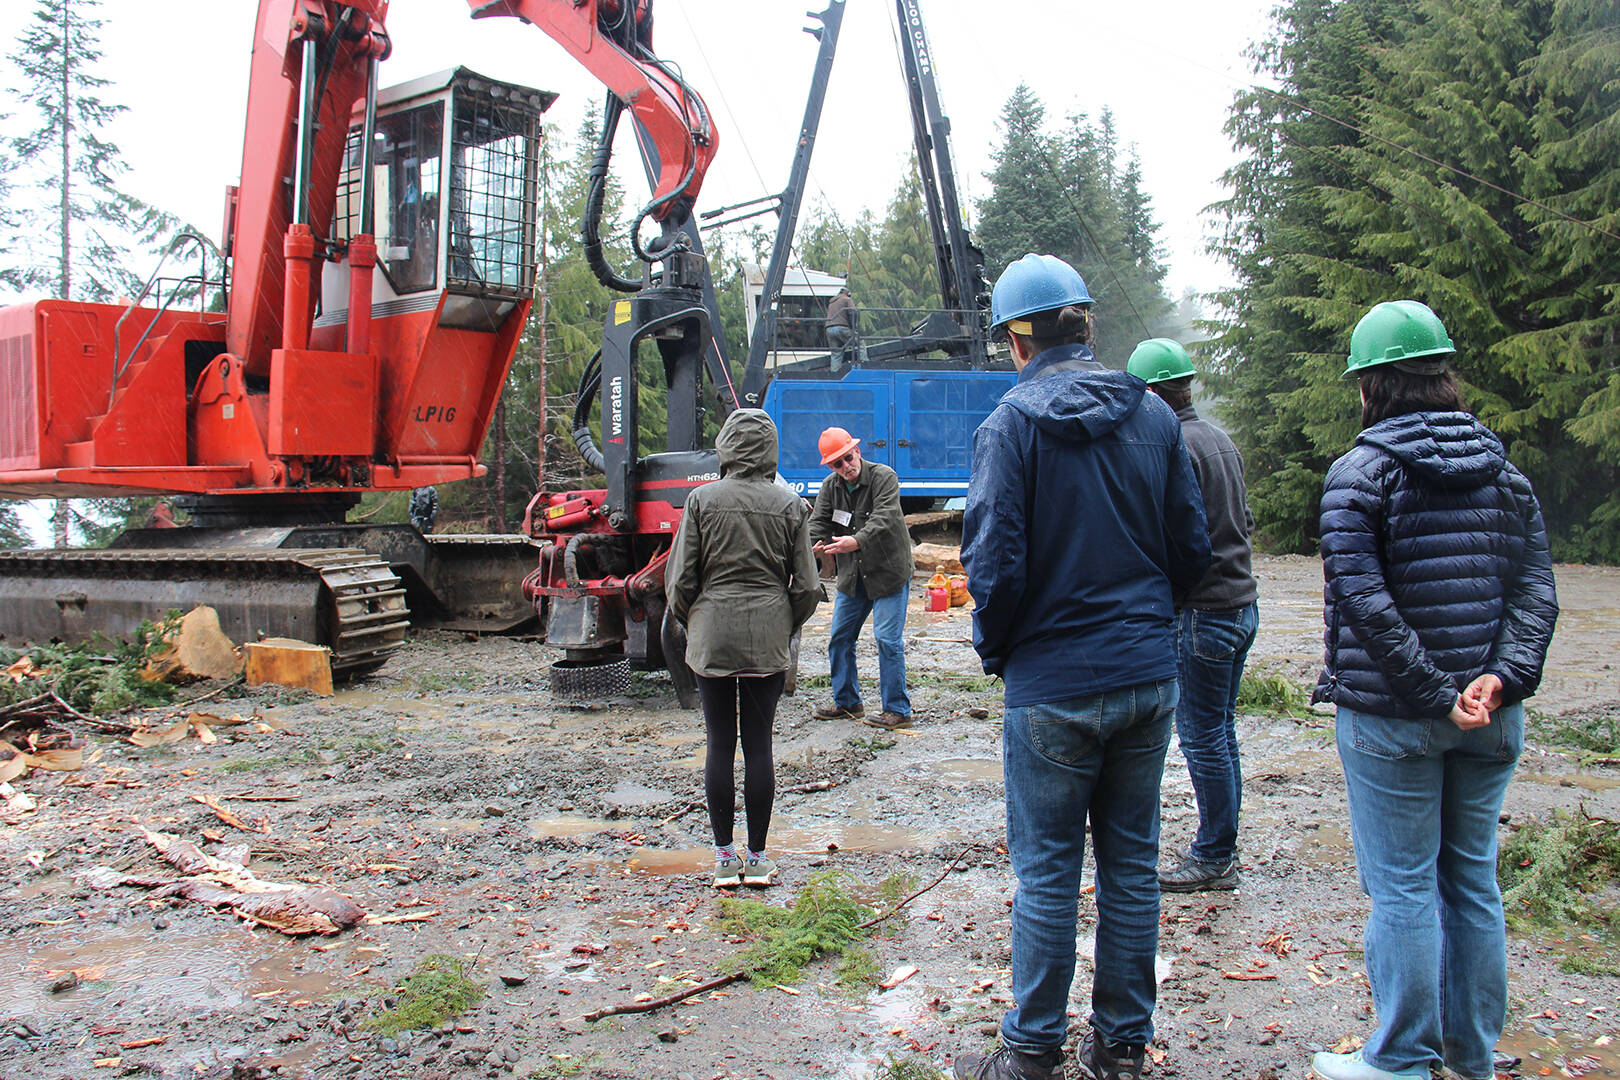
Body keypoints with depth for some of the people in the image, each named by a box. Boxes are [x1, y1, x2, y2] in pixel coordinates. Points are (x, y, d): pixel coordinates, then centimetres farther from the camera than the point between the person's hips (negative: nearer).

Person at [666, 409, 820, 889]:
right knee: (759, 745, 7)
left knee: (719, 745, 6)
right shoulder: (790, 505, -1)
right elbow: (806, 587, 1)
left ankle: (724, 858, 13)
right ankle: (757, 858, 14)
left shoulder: (702, 500, -4)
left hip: (711, 636, -1)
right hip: (768, 641, 1)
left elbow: (680, 580, -2)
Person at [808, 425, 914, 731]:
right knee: (839, 637, 10)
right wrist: (817, 543, -26)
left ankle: (897, 710, 1)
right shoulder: (830, 487, 4)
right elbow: (819, 521, -2)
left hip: (889, 571, -6)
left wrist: (857, 541, -44)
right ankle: (847, 703, 25)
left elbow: (884, 517, -28)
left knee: (887, 639, -8)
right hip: (852, 576, 7)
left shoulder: (884, 477, -14)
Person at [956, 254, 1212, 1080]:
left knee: (1047, 872, 5)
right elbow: (1192, 550, 6)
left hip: (1055, 684, -5)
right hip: (1149, 676, 5)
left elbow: (995, 563, -15)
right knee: (1131, 861, 14)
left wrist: (994, 650, 2)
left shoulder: (1012, 422, -11)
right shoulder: (1155, 416, 4)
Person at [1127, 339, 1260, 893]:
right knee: (1220, 732, 16)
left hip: (1204, 612, -9)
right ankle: (1221, 849, 24)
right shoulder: (1220, 438, 13)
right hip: (1242, 602, 9)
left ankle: (1213, 859, 8)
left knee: (1203, 737, -1)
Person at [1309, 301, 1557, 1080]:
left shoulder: (1359, 473, -9)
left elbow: (1364, 599, -19)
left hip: (1392, 717, -6)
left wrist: (1436, 693, -16)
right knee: (1472, 878, 16)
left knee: (1402, 886, 3)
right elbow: (1535, 589, 0)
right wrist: (1503, 676, -10)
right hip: (1491, 720, 6)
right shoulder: (1506, 473, 9)